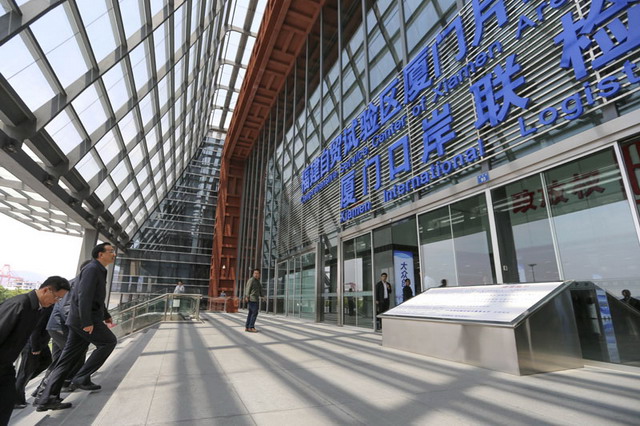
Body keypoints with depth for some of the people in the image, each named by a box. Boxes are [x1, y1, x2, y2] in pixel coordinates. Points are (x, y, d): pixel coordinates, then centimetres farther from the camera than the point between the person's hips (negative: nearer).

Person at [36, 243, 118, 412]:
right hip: (84, 318, -10)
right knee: (108, 341, -2)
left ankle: (46, 398, 11)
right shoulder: (92, 269, -13)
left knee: (68, 358, 8)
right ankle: (82, 378, 1)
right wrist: (87, 322, -25)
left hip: (79, 320, 10)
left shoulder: (99, 271, 19)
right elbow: (84, 295, -23)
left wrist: (106, 316, 33)